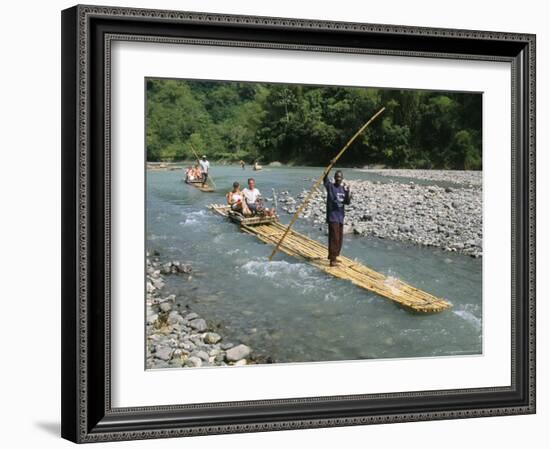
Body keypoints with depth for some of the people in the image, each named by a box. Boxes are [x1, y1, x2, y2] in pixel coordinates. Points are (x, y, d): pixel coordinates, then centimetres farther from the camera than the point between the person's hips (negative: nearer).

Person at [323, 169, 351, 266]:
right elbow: (325, 179, -18)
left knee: (339, 239, 14)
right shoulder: (330, 186, -4)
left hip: (340, 216, 7)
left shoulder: (343, 188, 10)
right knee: (334, 238, -12)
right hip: (332, 216, -7)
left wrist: (348, 192, -13)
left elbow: (347, 202, 4)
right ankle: (332, 259, -11)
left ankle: (333, 257, 29)